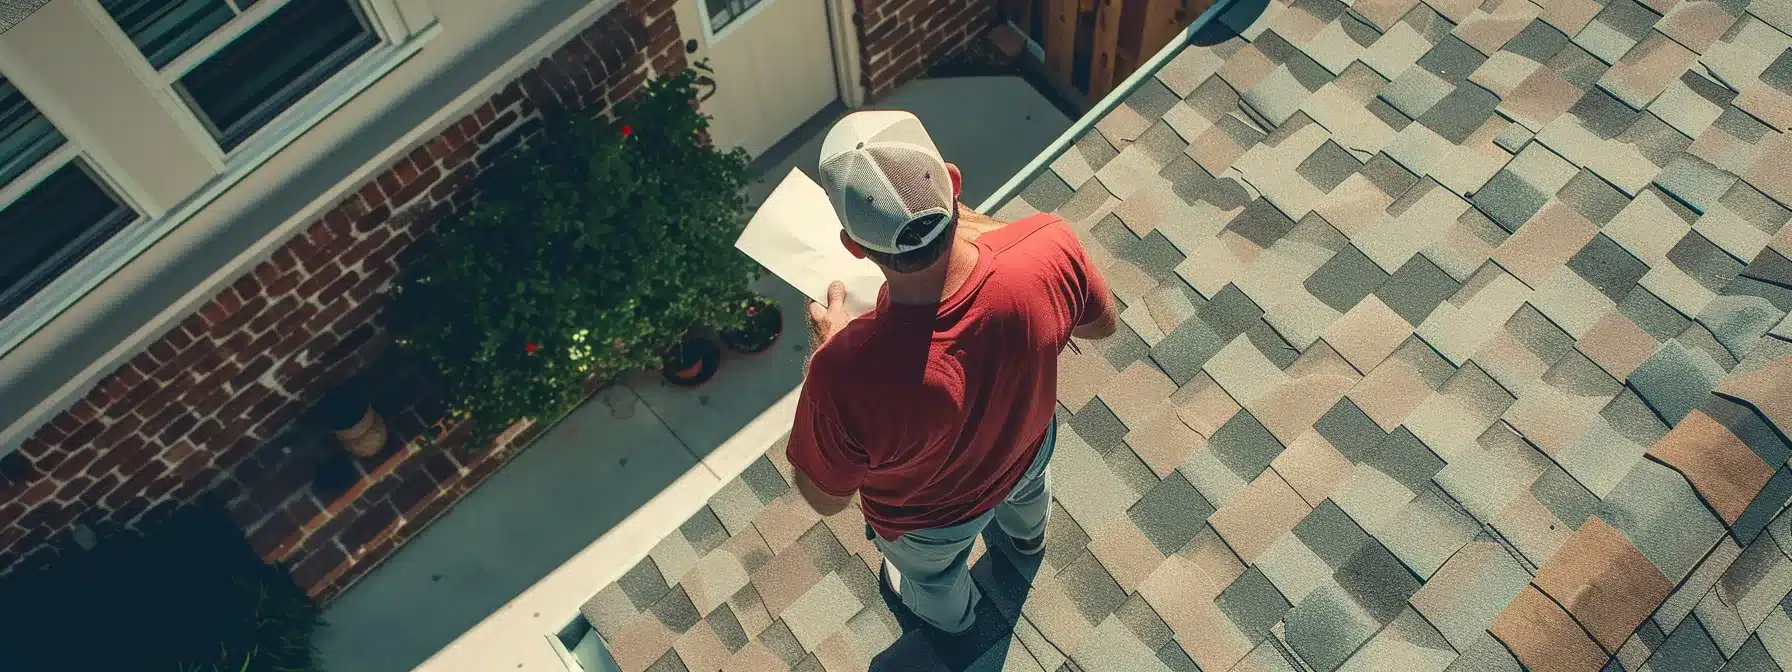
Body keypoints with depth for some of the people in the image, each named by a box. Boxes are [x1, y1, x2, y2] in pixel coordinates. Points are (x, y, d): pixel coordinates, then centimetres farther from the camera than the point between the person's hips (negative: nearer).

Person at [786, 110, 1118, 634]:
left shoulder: (846, 374, -48)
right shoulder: (1052, 247, -40)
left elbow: (825, 498, -25)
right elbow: (1101, 324, -13)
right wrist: (971, 223, -13)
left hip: (930, 519, -2)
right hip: (1027, 446, 3)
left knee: (932, 575, 37)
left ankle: (949, 618, 72)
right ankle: (1027, 533, 78)